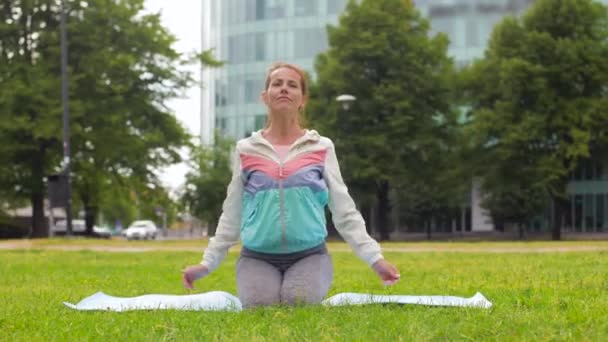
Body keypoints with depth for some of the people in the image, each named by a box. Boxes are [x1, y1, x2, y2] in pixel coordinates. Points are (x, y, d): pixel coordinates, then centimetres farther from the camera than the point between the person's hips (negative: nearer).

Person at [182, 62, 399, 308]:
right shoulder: (246, 149, 7)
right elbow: (232, 215, 14)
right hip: (257, 257, 1)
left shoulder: (321, 148, 5)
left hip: (309, 255, -1)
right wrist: (207, 263, 10)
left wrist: (374, 258, 0)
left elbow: (344, 211, 7)